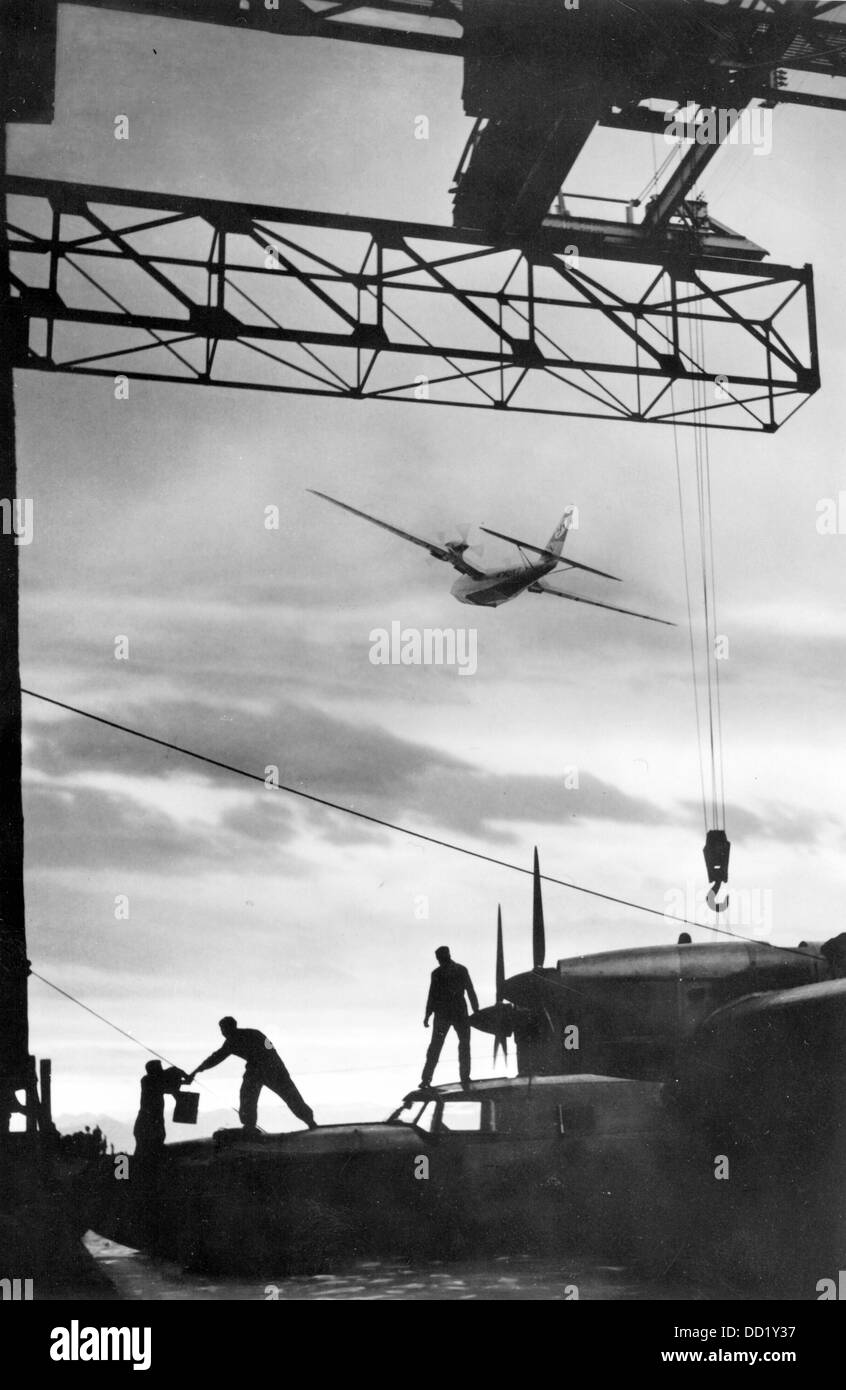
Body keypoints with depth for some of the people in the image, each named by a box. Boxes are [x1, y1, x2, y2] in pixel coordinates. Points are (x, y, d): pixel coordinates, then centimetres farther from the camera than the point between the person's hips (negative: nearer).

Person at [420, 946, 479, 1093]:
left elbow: (432, 995, -7)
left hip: (442, 1014, 0)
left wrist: (427, 1015, -1)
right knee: (464, 1045, 9)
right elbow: (471, 992, 1)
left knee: (435, 1047, 8)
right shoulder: (462, 970, 0)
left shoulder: (437, 973, -5)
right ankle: (465, 1081, 1)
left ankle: (426, 1080, 4)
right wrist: (476, 1010, 8)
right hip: (460, 1013, 0)